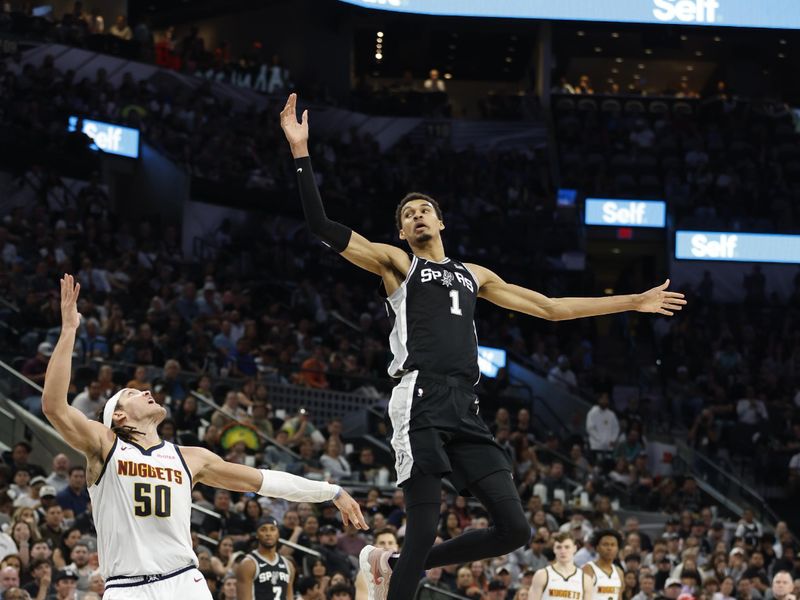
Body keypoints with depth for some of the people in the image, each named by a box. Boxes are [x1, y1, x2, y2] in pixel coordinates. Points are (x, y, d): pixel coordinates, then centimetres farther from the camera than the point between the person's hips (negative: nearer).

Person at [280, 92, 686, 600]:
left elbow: (552, 308, 32)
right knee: (425, 530, -13)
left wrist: (633, 302, 32)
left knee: (515, 528, -1)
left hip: (465, 409, 6)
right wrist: (301, 152, -9)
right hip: (422, 400, -6)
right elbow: (324, 226, 0)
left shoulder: (475, 276, 27)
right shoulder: (396, 264, 13)